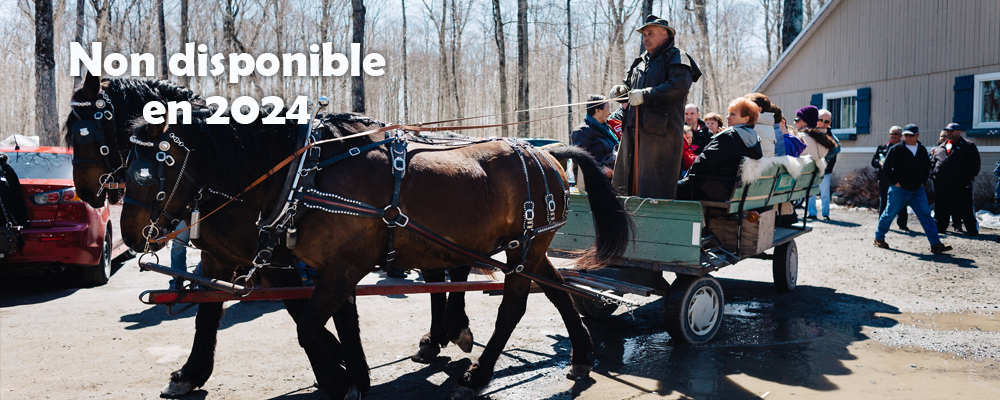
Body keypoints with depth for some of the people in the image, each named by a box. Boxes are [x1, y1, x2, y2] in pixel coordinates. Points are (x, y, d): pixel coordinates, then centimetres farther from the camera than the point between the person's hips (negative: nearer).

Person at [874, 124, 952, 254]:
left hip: (917, 190, 4)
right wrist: (895, 182, -10)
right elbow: (886, 168, -6)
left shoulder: (922, 150, 9)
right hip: (899, 189, -4)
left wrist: (922, 181, 11)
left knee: (926, 215, -4)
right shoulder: (896, 150, -7)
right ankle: (879, 238, 22)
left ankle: (935, 244, -5)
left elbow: (927, 167, 23)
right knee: (889, 214, 5)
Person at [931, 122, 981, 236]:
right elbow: (933, 162, 22)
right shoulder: (940, 147, 18)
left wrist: (969, 177, -10)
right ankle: (940, 226, 21)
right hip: (941, 184, 5)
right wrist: (933, 175, 8)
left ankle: (972, 229, 3)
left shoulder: (968, 146, 4)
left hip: (961, 184, -5)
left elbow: (974, 164, -1)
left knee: (965, 208, -4)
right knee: (940, 207, 10)